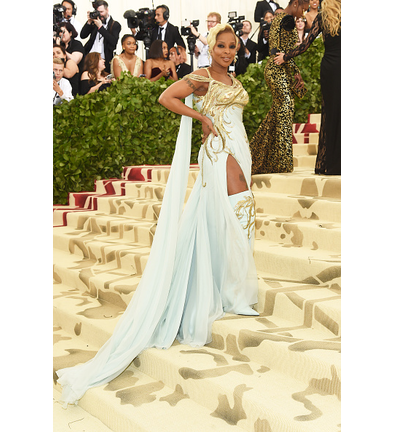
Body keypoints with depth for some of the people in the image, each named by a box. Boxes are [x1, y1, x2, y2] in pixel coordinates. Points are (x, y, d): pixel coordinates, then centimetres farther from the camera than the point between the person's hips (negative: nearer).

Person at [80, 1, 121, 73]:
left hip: (104, 60, -2)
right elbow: (82, 35, 9)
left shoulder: (115, 25, 4)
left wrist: (100, 27, -13)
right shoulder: (94, 22, 14)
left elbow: (113, 41, -12)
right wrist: (89, 22, -3)